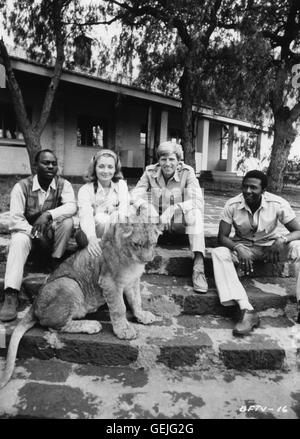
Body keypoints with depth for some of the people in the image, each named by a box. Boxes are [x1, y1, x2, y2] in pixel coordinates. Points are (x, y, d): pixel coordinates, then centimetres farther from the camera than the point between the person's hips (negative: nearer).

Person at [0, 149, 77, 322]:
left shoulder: (63, 184, -9)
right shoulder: (22, 186, -12)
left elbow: (72, 206, -28)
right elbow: (15, 219, -18)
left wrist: (48, 215, -42)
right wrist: (36, 235, -28)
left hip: (52, 232, 1)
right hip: (27, 230, -1)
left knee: (67, 221, -27)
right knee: (18, 241, -33)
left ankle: (56, 263, -11)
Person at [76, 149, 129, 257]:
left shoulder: (121, 185, 4)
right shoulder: (85, 190, -5)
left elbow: (124, 213, -9)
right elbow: (85, 215, -25)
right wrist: (92, 238, -45)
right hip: (89, 234, -3)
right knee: (102, 218, -32)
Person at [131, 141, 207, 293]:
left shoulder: (187, 173, -11)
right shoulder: (150, 172, -6)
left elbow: (198, 201, -24)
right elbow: (135, 195, -16)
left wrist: (174, 208, -41)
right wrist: (145, 206, -39)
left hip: (180, 223, -1)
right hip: (156, 223, 2)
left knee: (195, 213, -31)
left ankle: (198, 267, -38)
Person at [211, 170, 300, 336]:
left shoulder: (278, 204, -17)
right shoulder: (232, 205, -16)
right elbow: (222, 236, -13)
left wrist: (282, 239, -36)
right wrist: (238, 248, -34)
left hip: (272, 246, 0)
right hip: (243, 246, 0)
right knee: (219, 253, -29)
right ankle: (247, 311, -35)